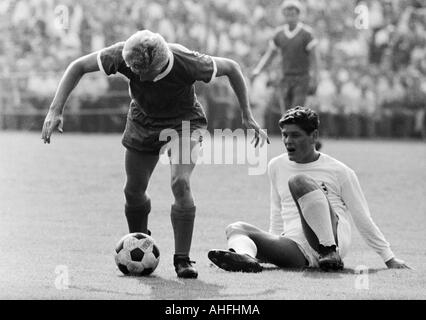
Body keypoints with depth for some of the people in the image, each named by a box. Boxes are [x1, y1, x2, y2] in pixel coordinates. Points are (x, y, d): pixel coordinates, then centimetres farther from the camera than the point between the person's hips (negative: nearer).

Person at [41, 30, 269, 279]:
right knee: (134, 191, 6)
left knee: (180, 183, -23)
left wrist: (247, 116, -14)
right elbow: (78, 67, -16)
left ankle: (183, 259, -13)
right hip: (142, 122, 3)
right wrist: (56, 109, -23)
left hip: (184, 121, -3)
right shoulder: (123, 55, -30)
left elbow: (231, 68, -18)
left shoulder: (186, 62, -36)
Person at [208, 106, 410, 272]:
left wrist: (389, 259, 8)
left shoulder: (340, 172, 7)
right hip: (294, 248, 5)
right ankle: (246, 257, -53)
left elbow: (363, 221, 9)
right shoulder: (276, 167, 21)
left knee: (298, 181, -25)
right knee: (236, 228, -16)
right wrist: (270, 248, 25)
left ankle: (330, 251, -32)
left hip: (335, 239, -5)